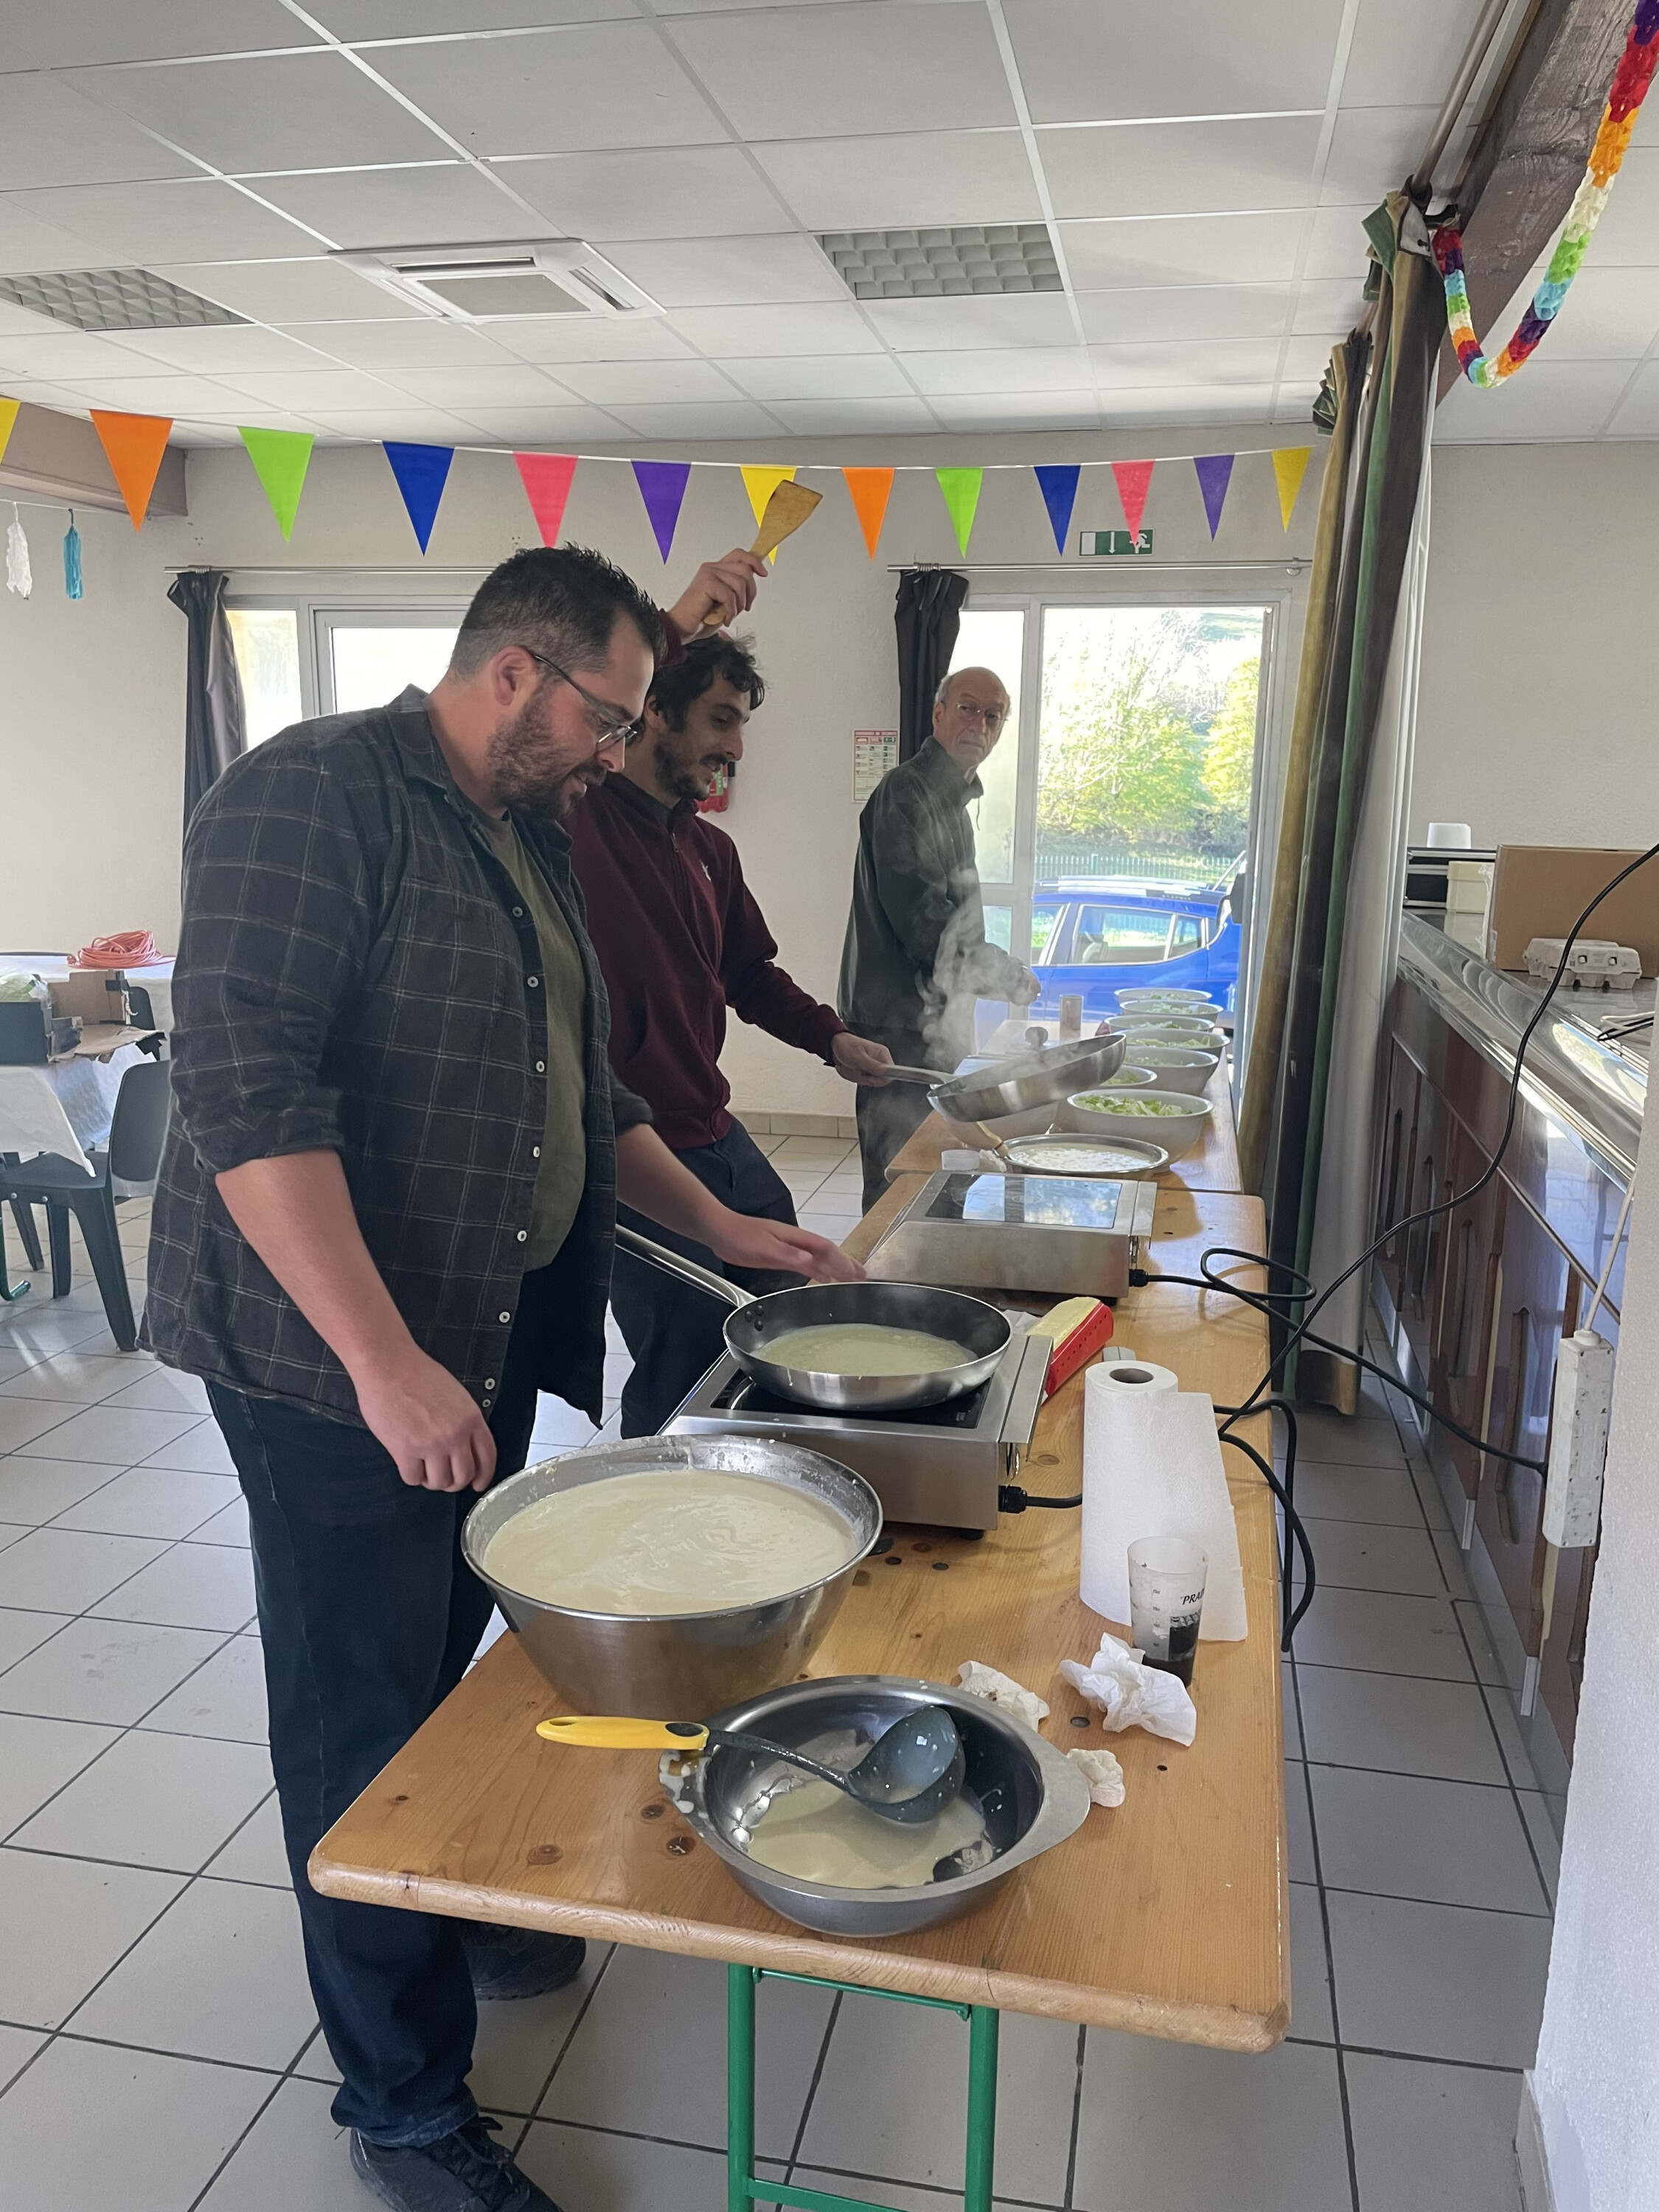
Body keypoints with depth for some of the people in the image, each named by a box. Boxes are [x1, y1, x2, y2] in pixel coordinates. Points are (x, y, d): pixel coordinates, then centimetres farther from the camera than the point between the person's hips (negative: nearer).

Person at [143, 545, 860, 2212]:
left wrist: (723, 1229, 15)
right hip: (331, 1360, -8)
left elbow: (579, 1093, 20)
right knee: (367, 1715, 6)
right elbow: (246, 1095, -25)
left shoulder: (531, 840, 12)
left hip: (484, 1342, 8)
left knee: (447, 1666, 22)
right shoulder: (312, 797, -16)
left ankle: (450, 1915, 47)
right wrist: (385, 1362, -28)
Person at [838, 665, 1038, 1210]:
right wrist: (1007, 976, -9)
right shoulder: (906, 792, -13)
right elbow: (919, 916, -21)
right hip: (901, 1023, -10)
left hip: (936, 1020, 10)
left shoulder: (952, 798, 19)